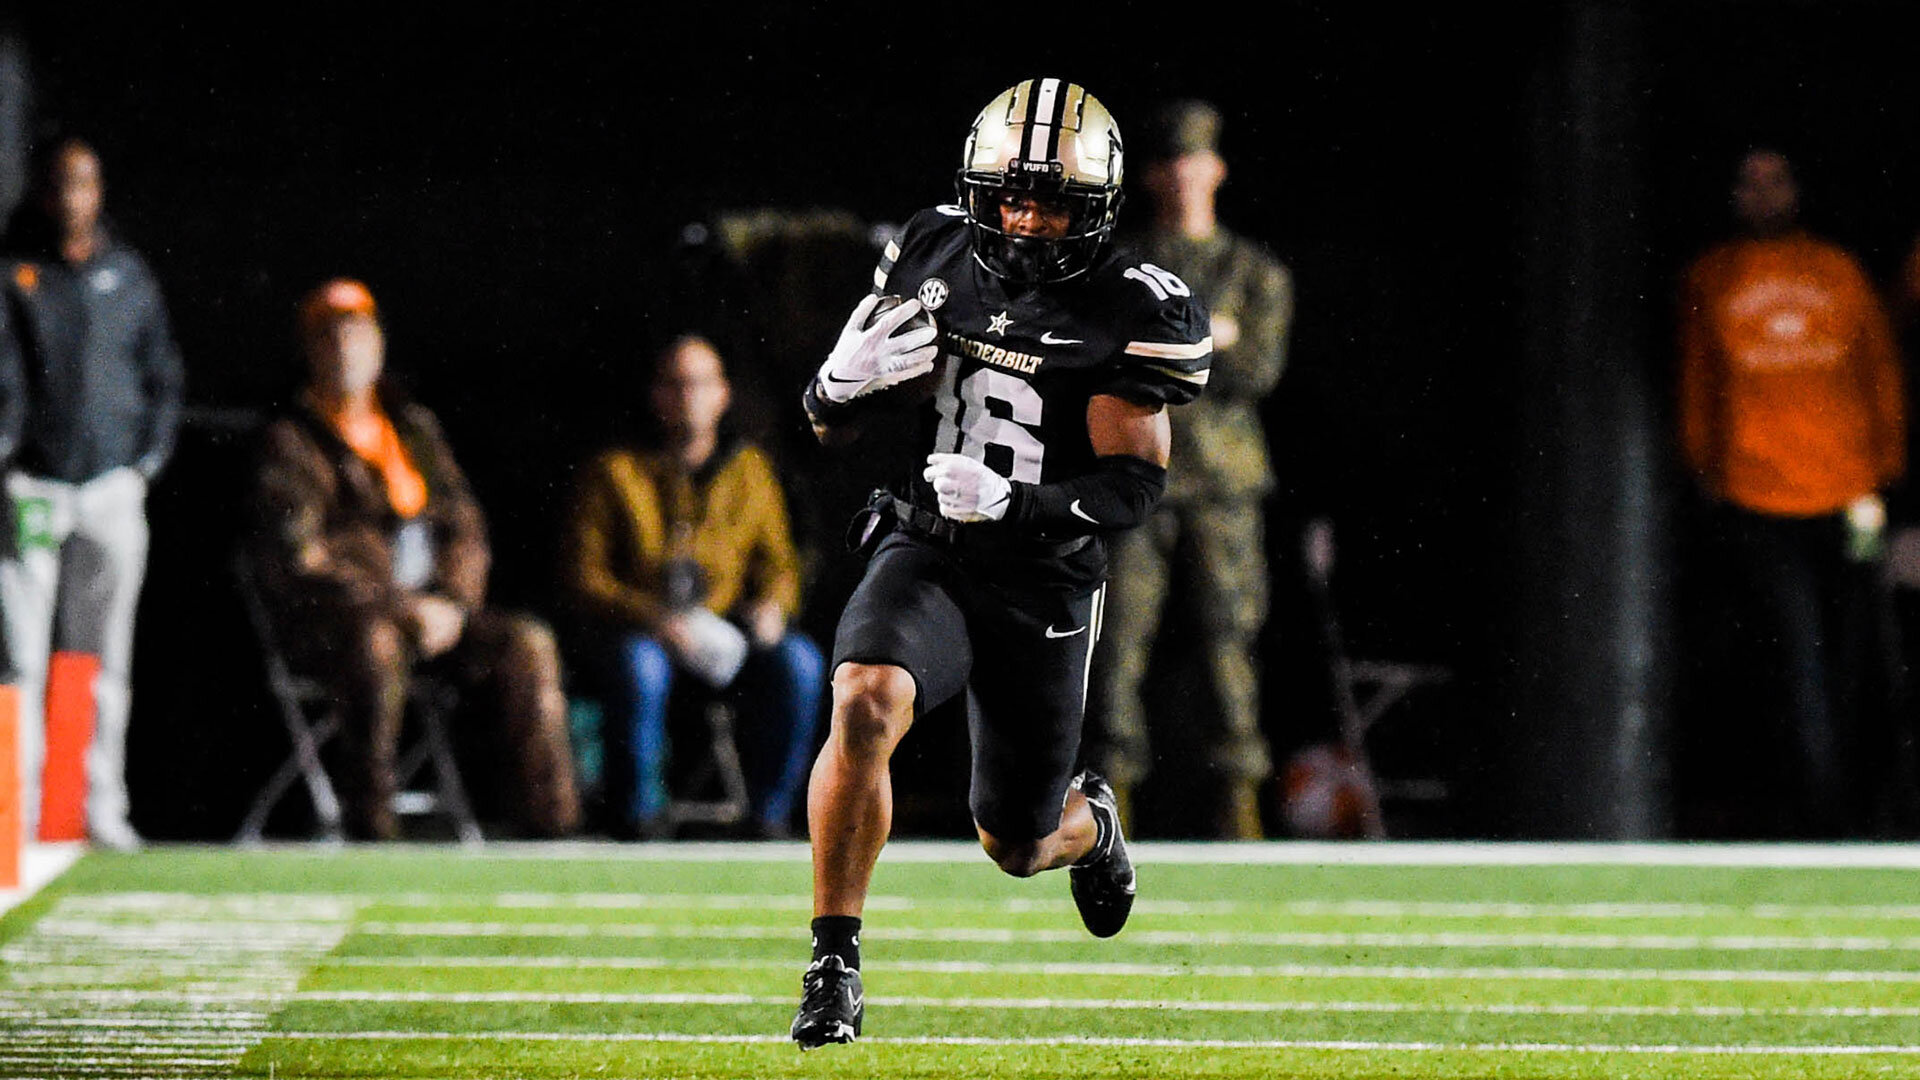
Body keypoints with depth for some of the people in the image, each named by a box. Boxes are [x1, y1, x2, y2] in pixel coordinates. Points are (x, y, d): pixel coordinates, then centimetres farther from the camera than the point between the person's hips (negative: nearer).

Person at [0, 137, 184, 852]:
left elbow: (163, 376, 17)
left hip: (113, 486, 3)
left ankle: (103, 809, 8)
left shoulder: (128, 276, 11)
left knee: (105, 660, 4)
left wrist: (147, 462, 7)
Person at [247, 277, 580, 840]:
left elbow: (464, 527, 18)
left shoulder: (414, 428, 18)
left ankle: (550, 827, -16)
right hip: (328, 622, -6)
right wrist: (403, 609, -17)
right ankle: (370, 829, -37)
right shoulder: (290, 444, -1)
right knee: (378, 645, -38)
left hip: (432, 609, 6)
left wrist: (453, 604, -3)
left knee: (527, 642, -16)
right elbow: (294, 560, -11)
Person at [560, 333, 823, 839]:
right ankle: (641, 815, -23)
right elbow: (584, 576, -3)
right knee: (641, 665, -38)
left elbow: (778, 562, 14)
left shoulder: (749, 470, 12)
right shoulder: (614, 472, 2)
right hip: (637, 629, -3)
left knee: (798, 662, -26)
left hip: (726, 625, 3)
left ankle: (770, 813, -16)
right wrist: (655, 618, -20)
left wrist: (771, 605, -11)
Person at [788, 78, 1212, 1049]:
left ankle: (1089, 823, 51)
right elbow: (830, 423, 9)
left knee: (1016, 844, 11)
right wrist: (858, 372, -15)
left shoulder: (1129, 313, -9)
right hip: (923, 557, 1)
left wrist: (1013, 504, -28)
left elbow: (1135, 481, -12)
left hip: (1043, 588, -1)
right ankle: (833, 963, -22)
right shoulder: (932, 258, 1)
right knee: (865, 705, -31)